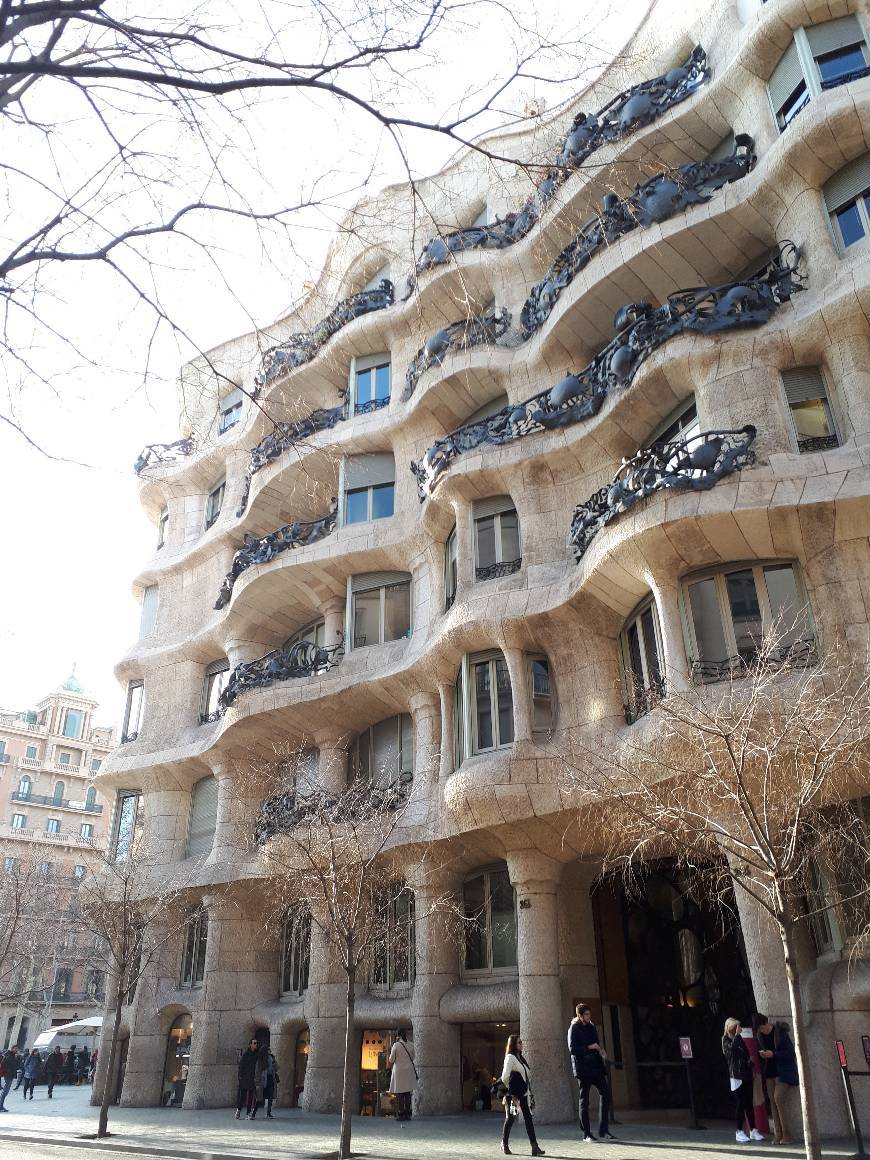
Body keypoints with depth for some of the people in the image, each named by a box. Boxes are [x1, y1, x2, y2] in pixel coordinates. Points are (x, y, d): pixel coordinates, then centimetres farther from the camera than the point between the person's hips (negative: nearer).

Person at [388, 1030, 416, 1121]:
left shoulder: (396, 1045, -12)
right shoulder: (411, 1045, 1)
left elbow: (391, 1060, -8)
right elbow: (412, 1058, 10)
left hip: (399, 1071, -4)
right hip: (409, 1072, 4)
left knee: (399, 1094, 2)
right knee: (408, 1094, 11)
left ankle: (400, 1114, 0)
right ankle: (407, 1114, 12)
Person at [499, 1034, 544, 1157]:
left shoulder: (522, 1058, 14)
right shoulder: (510, 1057, -12)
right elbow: (505, 1076, -18)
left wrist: (529, 1091, 11)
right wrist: (509, 1088, -5)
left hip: (524, 1093, 7)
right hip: (513, 1094, -7)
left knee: (528, 1118, -1)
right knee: (510, 1118, 4)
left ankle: (534, 1146, -6)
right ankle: (504, 1144, 21)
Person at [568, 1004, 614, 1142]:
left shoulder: (591, 1027, 15)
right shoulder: (574, 1028, -6)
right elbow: (572, 1048, -14)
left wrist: (600, 1050, 5)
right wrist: (589, 1047, -17)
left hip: (595, 1066, 6)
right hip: (582, 1067, -6)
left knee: (606, 1093, -3)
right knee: (584, 1100, 0)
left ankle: (603, 1130, 7)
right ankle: (586, 1134, 9)